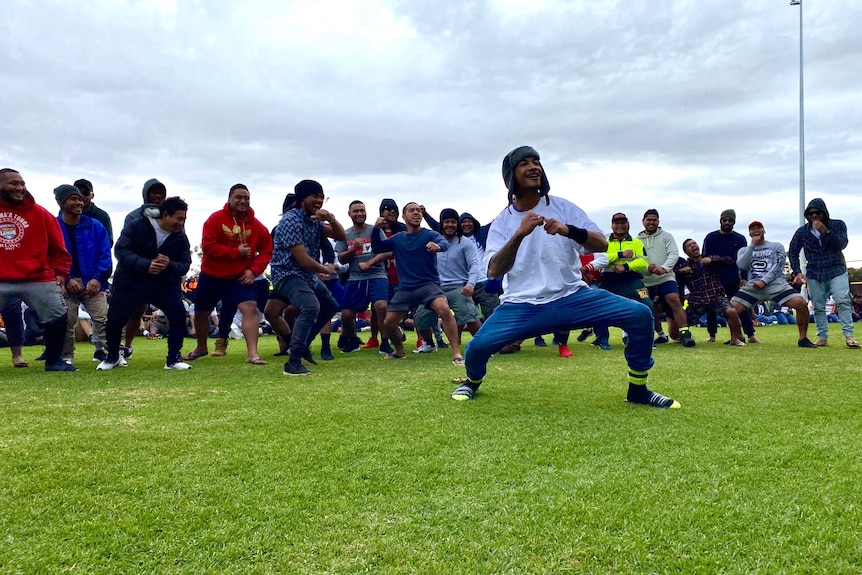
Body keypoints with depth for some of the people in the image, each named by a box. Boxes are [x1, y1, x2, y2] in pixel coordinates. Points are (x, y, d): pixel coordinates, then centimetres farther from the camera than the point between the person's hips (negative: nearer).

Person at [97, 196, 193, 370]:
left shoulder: (180, 237, -2)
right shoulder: (136, 226, -11)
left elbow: (185, 264, -6)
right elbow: (120, 250, -18)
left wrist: (169, 265, -29)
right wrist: (146, 265, -33)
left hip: (165, 284, 2)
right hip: (130, 282, -2)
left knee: (179, 314, -15)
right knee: (114, 319, 0)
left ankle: (174, 359, 0)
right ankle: (113, 357, 27)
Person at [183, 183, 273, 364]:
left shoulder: (257, 226, -5)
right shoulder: (215, 219, -11)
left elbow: (266, 251, 1)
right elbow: (207, 246, -18)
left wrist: (254, 270, -14)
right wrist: (236, 252, -23)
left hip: (241, 277, 0)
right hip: (211, 275, 0)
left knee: (250, 308, -20)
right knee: (201, 313, 15)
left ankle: (252, 353, -19)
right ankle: (201, 347, 40)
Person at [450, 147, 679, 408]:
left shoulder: (564, 207, 4)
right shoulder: (502, 222, 2)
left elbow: (602, 245, -4)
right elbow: (494, 271, -12)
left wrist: (569, 230, -24)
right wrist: (520, 233, -27)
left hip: (572, 298, 1)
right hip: (521, 307, -1)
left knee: (640, 315, -15)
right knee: (478, 345, -24)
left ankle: (638, 390, 7)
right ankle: (472, 382, 14)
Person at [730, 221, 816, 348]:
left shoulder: (777, 246, 14)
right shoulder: (744, 250, 19)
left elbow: (777, 267, 0)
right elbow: (741, 266, -2)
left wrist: (764, 280, -15)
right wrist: (752, 245, -3)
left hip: (776, 284, -1)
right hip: (752, 286, 1)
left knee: (801, 304, -23)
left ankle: (803, 338, -5)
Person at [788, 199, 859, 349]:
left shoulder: (838, 225, -1)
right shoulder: (802, 231, 2)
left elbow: (841, 245, -14)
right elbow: (793, 252, 6)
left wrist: (825, 231, -24)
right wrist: (797, 272, -4)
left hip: (836, 270, -2)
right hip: (814, 274, 2)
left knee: (843, 301, -14)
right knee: (818, 307, 1)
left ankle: (848, 335, -15)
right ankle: (823, 337, 5)